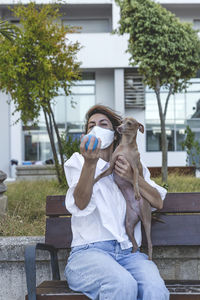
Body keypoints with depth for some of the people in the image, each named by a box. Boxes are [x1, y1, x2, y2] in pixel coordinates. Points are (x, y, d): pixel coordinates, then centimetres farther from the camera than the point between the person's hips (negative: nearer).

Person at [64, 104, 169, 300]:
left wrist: (134, 178, -2)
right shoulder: (77, 162, 14)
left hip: (129, 252, 3)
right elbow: (81, 203, -6)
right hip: (88, 251, -2)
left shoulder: (132, 165, 24)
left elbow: (158, 202, 14)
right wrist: (90, 163, -22)